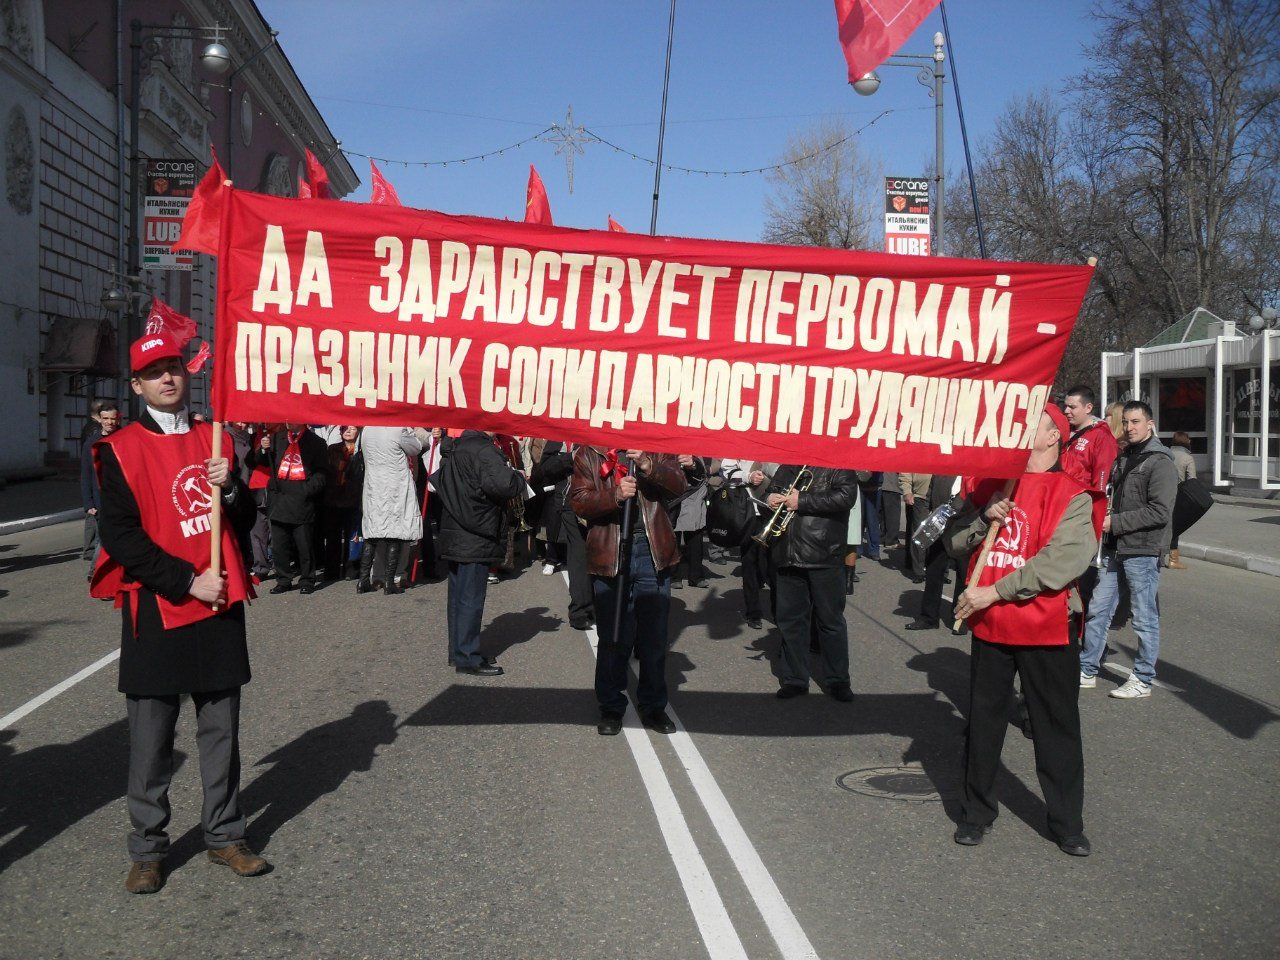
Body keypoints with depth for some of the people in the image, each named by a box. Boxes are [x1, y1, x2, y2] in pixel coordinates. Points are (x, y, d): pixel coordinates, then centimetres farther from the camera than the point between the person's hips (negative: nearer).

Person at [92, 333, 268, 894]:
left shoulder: (214, 439, 11)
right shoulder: (120, 450, -3)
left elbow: (245, 521, 13)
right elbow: (120, 536, -10)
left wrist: (230, 488, -9)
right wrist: (188, 581, -15)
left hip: (219, 605, 4)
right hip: (156, 610, -4)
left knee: (221, 728, 10)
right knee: (151, 737, 4)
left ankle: (225, 837, 22)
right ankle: (147, 850, 17)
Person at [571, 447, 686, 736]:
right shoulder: (589, 454, 4)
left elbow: (680, 485, -4)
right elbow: (579, 501, -5)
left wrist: (648, 465, -19)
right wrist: (615, 495, -22)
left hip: (653, 552, 2)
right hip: (608, 555, -1)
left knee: (655, 636, 10)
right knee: (613, 638, 6)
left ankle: (653, 706, 24)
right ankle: (611, 707, 20)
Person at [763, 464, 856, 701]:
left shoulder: (839, 466, -1)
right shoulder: (788, 466, 16)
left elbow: (845, 497, -15)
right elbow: (773, 491, 25)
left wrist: (802, 501, -16)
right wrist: (771, 499, 0)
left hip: (824, 557, -5)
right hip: (787, 555, 5)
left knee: (830, 619, 4)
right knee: (790, 619, 9)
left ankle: (837, 679, 15)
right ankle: (794, 679, 20)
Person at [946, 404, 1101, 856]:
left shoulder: (1071, 495, -9)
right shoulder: (988, 484, 6)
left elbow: (1065, 559, -21)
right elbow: (955, 542, 6)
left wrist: (995, 591, -22)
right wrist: (985, 518, -14)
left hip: (1047, 628, -4)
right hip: (989, 625, 4)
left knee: (1057, 728, 8)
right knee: (983, 722, 13)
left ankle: (1067, 823, 22)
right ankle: (977, 813, 28)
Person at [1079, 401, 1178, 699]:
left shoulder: (1160, 462, -11)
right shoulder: (1124, 458, 15)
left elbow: (1160, 512, -19)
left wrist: (1115, 522, -18)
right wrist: (1103, 519, 8)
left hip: (1142, 551, -8)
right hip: (1115, 548, 8)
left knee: (1144, 618, 2)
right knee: (1097, 610, 10)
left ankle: (1142, 680, 13)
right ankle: (1087, 671, 20)